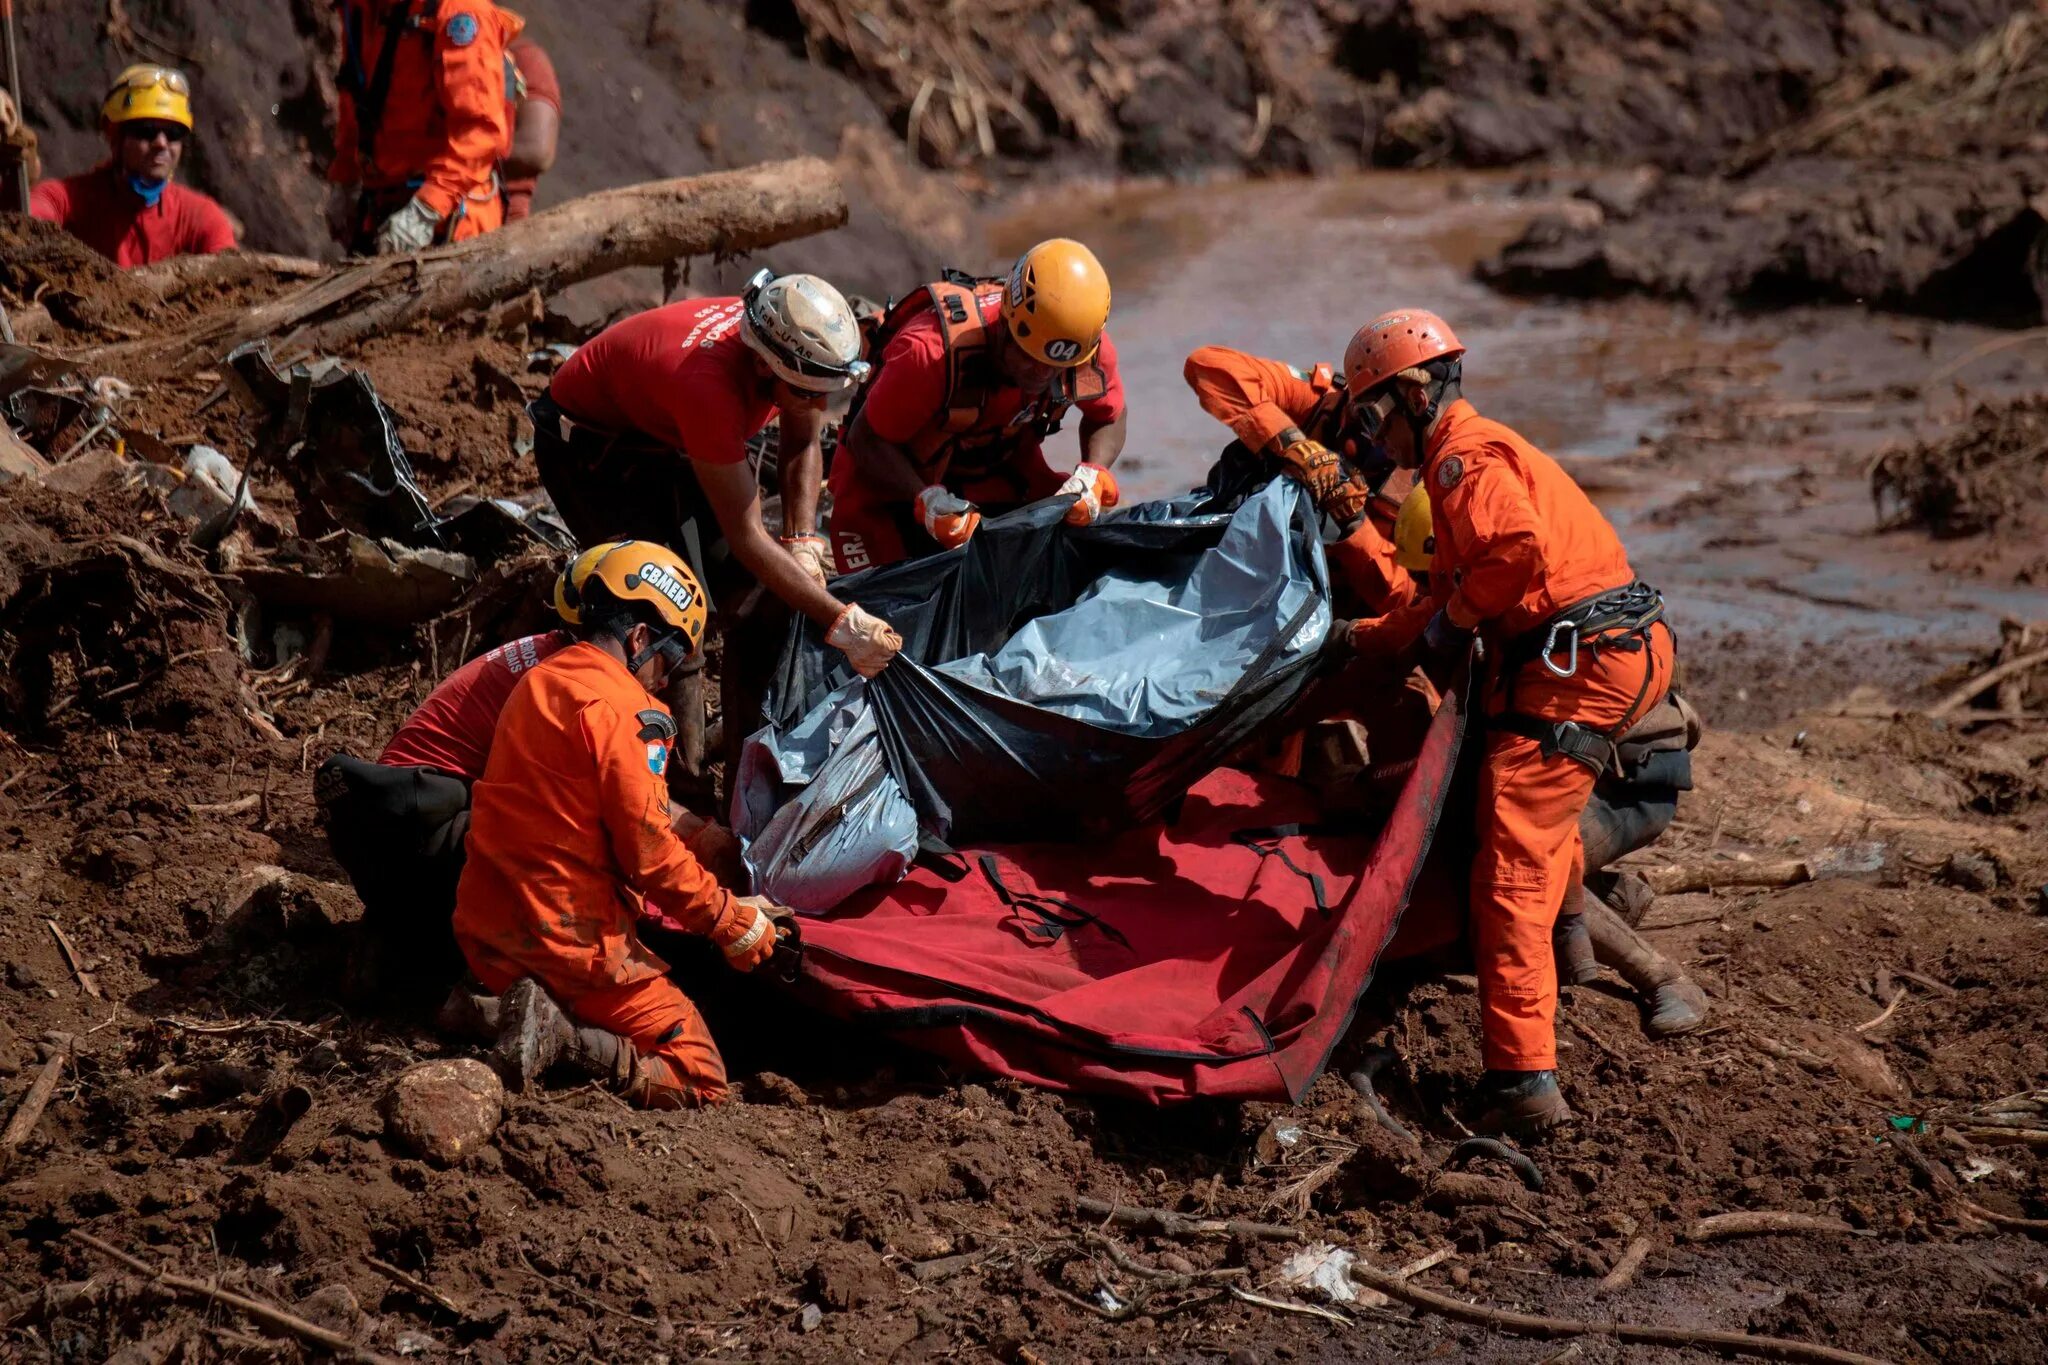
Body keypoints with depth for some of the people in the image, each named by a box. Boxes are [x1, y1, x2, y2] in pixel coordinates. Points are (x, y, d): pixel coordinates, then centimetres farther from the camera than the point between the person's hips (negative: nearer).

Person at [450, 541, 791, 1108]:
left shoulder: (538, 683, 12)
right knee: (701, 1079, -1)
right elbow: (650, 852, -16)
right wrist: (737, 924, -2)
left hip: (486, 930, 8)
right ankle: (564, 1039, -19)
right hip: (570, 935, -8)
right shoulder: (619, 708, -15)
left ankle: (487, 1008, 5)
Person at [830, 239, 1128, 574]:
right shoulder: (932, 351, -39)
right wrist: (927, 501, -41)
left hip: (1000, 477, 5)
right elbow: (868, 441, -26)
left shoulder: (1091, 348, -24)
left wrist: (1092, 474, -23)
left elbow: (1108, 419, -2)